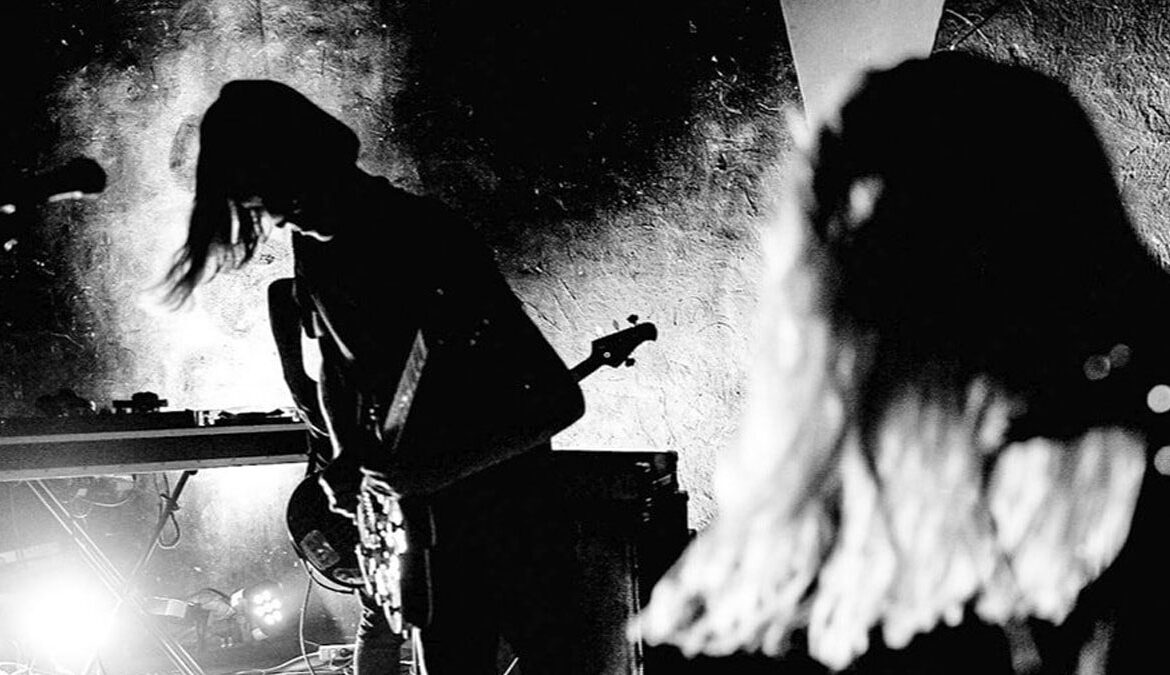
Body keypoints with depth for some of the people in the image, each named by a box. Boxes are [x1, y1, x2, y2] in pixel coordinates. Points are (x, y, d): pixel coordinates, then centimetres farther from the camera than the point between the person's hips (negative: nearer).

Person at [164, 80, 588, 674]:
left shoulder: (430, 241, -21)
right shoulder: (314, 248, 2)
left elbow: (559, 399, -23)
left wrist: (434, 473, -24)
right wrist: (346, 459, 4)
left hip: (504, 510, -6)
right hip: (410, 514, 7)